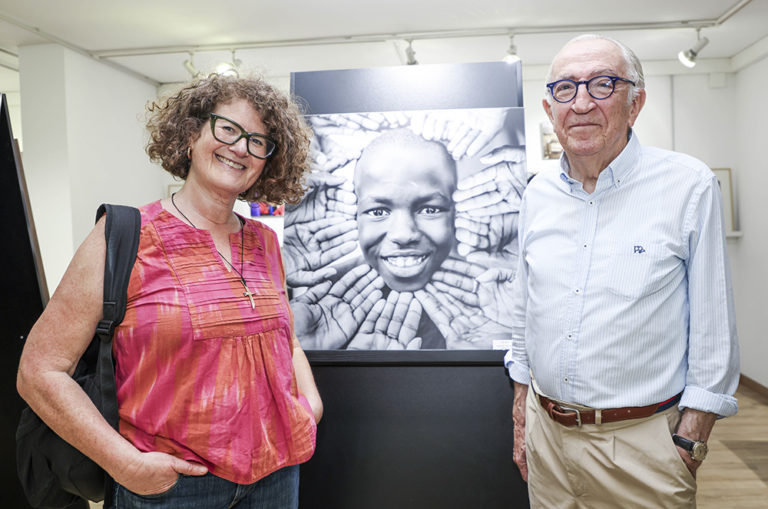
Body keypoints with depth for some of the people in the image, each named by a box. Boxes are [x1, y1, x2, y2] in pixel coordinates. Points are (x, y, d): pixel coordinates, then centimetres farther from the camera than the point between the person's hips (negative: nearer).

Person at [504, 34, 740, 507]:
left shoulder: (690, 185, -10)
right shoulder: (537, 194, 2)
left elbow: (713, 335, -8)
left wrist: (690, 445, -8)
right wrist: (522, 416, 11)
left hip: (642, 442, -4)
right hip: (547, 431, 4)